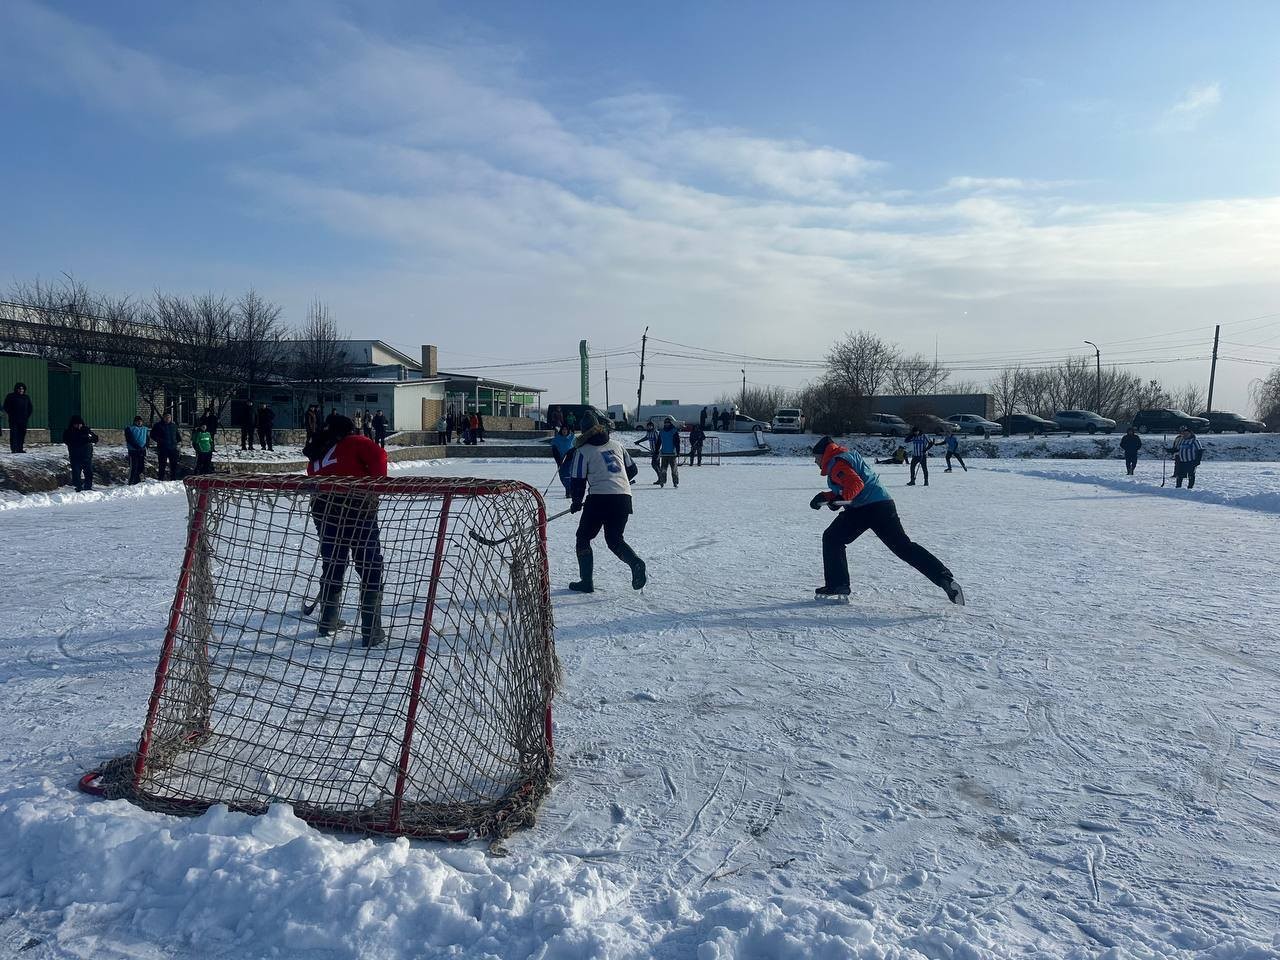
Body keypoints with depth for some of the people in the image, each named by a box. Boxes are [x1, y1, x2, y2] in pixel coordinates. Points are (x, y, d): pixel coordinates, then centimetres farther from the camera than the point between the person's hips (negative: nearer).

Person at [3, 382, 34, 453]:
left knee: (22, 434, 1)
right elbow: (6, 407, 3)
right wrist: (10, 414, -5)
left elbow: (30, 408, 21)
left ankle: (20, 449, 4)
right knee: (14, 434, -8)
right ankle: (13, 449, -10)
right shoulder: (10, 396, 3)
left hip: (23, 420, 4)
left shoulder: (26, 397, 15)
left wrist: (27, 416, 10)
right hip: (13, 420, -4)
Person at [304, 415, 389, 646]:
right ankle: (371, 631, 0)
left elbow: (315, 483, 23)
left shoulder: (315, 457, 25)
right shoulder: (355, 442, 7)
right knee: (370, 569, 1)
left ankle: (328, 622, 35)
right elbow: (378, 456, -11)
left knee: (331, 565, 22)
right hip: (357, 508, -6)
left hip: (323, 512, 6)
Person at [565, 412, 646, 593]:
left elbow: (578, 481, 1)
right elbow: (632, 470, 20)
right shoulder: (617, 445, 15)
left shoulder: (583, 451, 1)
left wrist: (576, 503, 16)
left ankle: (586, 581, 8)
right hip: (624, 497, 5)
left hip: (599, 498, -5)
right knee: (614, 539, 17)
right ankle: (636, 563, -10)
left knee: (583, 538, 13)